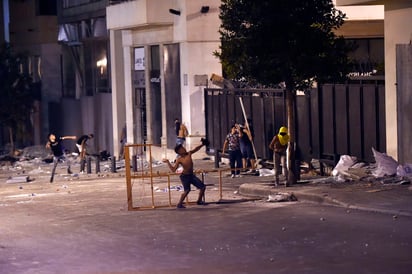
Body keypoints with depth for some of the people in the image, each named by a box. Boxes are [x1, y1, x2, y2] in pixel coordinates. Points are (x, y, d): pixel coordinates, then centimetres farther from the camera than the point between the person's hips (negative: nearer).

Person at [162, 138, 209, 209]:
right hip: (184, 176, -6)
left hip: (191, 175, 6)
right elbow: (173, 170, -17)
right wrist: (168, 162, -22)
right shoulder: (179, 160, -14)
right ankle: (179, 204, -7)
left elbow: (196, 149, 9)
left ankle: (199, 201, 26)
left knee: (203, 187, 7)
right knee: (187, 190, -21)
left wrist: (202, 145, -2)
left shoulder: (189, 154, -3)